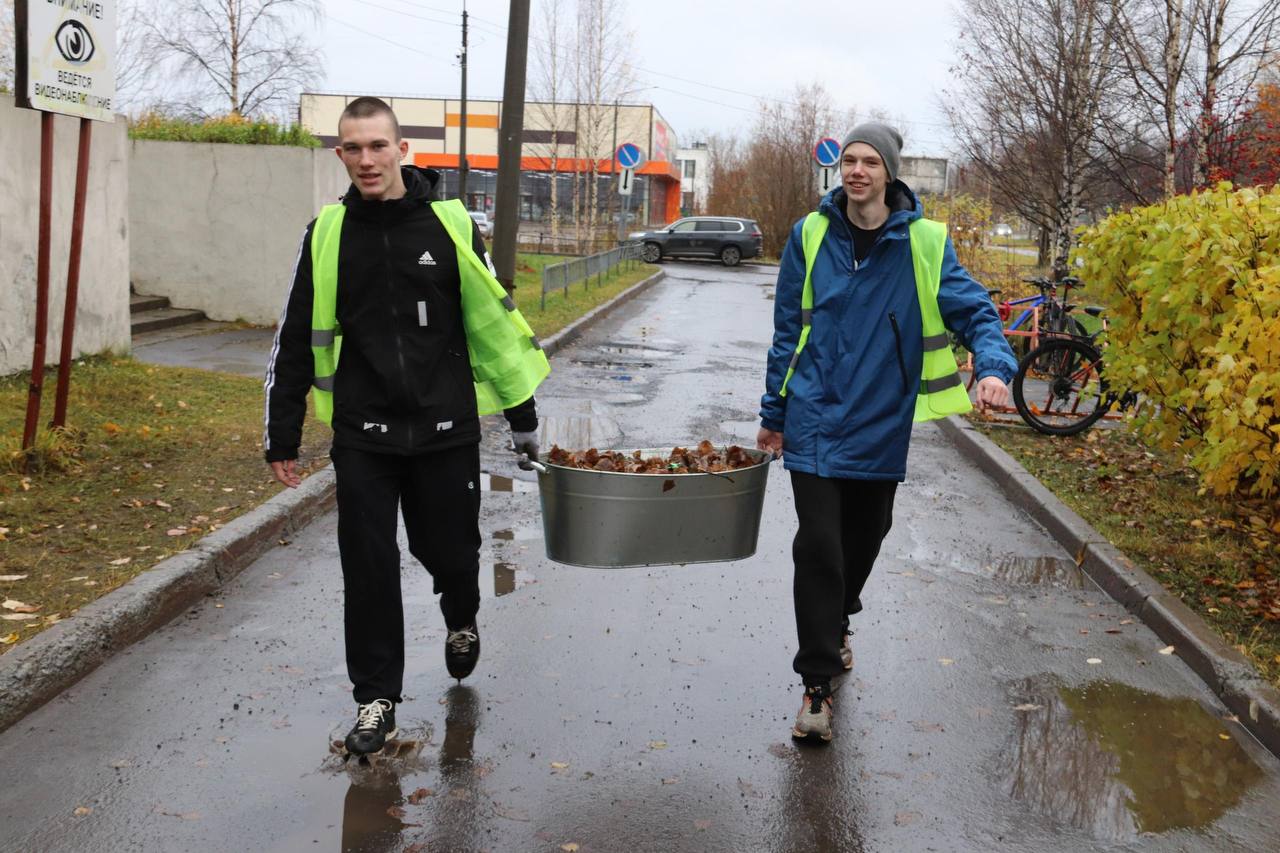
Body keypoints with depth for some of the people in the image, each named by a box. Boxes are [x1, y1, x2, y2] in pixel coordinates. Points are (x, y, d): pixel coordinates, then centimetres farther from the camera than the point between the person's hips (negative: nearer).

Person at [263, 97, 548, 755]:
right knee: (368, 569, 3)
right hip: (362, 435, 1)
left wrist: (523, 415, 6)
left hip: (446, 428, -1)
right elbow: (296, 340, 8)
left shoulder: (450, 224, -2)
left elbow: (494, 323, 4)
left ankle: (461, 617, 45)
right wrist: (282, 435, 8)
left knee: (448, 549, 9)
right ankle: (376, 699, 20)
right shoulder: (327, 234, 2)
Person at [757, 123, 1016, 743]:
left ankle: (834, 626, 45)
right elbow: (788, 331, 5)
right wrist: (773, 413, 8)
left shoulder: (924, 242, -4)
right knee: (819, 544, -8)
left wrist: (993, 366, -27)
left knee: (864, 536, 17)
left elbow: (973, 309, -6)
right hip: (816, 418, -1)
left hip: (882, 423, 1)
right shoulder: (812, 235, -1)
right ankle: (817, 681, 1)